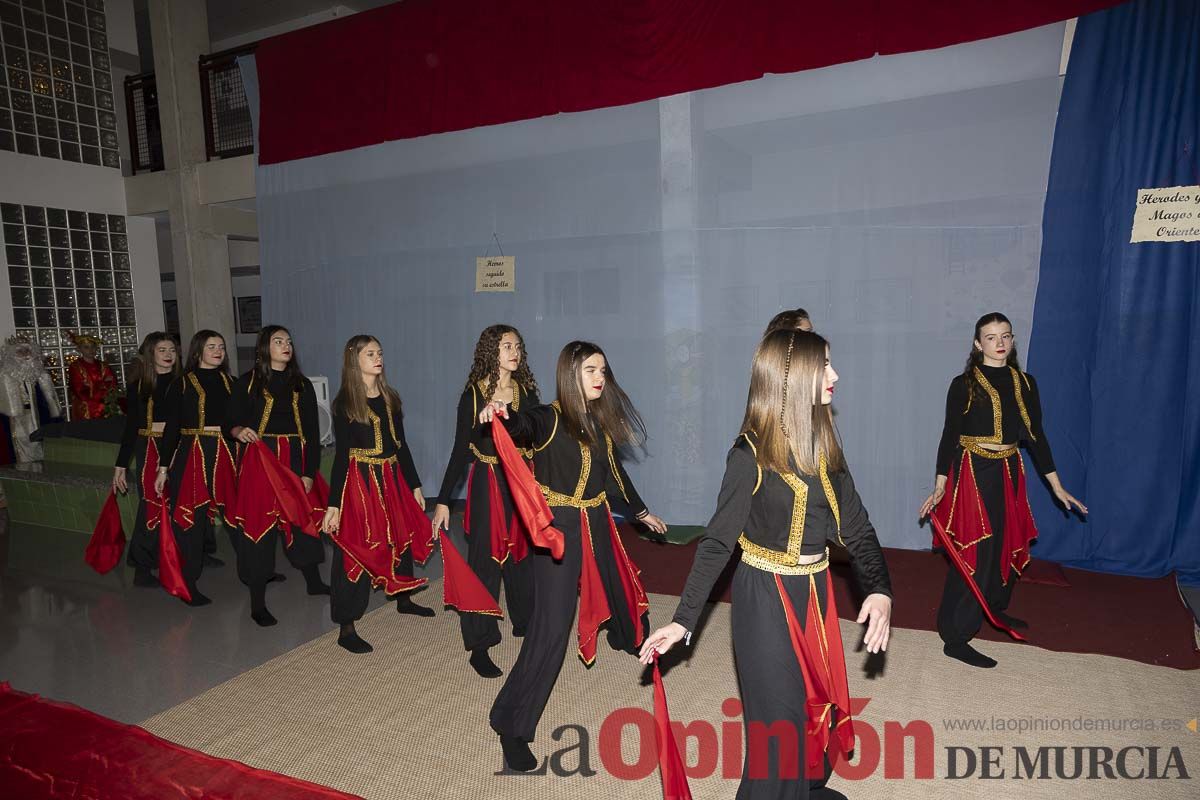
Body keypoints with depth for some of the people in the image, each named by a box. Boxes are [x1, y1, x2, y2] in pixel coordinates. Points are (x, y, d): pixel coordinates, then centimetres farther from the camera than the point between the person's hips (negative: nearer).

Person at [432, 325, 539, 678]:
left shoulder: (527, 392, 5)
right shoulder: (473, 395, -6)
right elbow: (461, 450, -4)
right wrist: (443, 501, -6)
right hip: (488, 486, -4)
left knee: (523, 555, 13)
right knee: (485, 561, 0)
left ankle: (525, 623, 35)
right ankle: (479, 646, 11)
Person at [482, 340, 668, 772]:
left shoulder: (601, 420, 6)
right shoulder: (550, 418, -15)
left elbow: (614, 472, 19)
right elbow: (522, 424, -39)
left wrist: (641, 511, 30)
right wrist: (499, 412, -62)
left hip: (596, 523, 7)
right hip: (558, 526, -7)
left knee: (617, 586, 27)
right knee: (552, 625, -10)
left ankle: (633, 639, 63)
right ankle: (511, 723, 3)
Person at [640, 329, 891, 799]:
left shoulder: (824, 445, 1)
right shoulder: (751, 455, -18)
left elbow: (855, 526, 1)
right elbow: (718, 541, -15)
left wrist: (879, 590, -14)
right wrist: (684, 620, -17)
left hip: (816, 591, 6)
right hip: (766, 597, -6)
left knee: (817, 700, 22)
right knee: (780, 716, 6)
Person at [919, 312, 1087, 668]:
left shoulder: (1025, 383, 7)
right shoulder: (964, 384, -7)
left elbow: (1036, 436, 9)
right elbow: (950, 436, -7)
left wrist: (1056, 486, 8)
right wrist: (940, 486, -11)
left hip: (1009, 472, 6)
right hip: (973, 473, -6)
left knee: (1009, 544, 17)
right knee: (974, 552, -7)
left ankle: (995, 608, 41)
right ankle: (955, 638, -1)